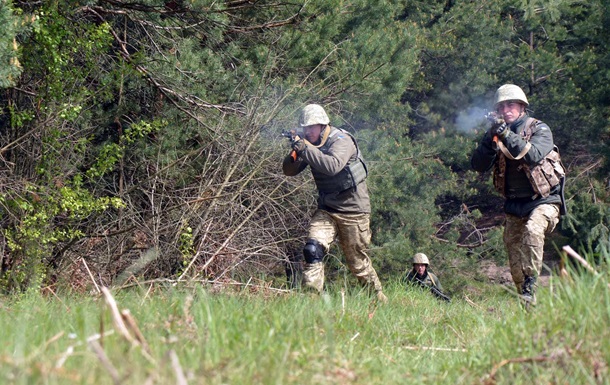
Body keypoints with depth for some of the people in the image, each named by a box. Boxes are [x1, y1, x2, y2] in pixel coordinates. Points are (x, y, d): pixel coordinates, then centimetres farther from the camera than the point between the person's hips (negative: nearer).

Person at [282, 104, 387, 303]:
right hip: (326, 210, 5)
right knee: (312, 249, -18)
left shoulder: (342, 140, -15)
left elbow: (333, 166, -34)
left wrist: (305, 149, -35)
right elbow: (289, 171, 2)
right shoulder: (310, 144, 5)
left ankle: (378, 296, 26)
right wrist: (295, 153, -19)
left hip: (352, 210, -5)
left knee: (357, 261, 5)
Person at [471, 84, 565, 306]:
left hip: (543, 200, -5)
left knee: (532, 231, -32)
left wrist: (506, 134, -33)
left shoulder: (539, 129, -7)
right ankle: (524, 299, 16)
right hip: (514, 205, 5)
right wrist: (491, 138, -21)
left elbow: (533, 155, -27)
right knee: (514, 253, 3)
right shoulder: (496, 133, 5)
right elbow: (478, 166, -6)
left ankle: (530, 286, -29)